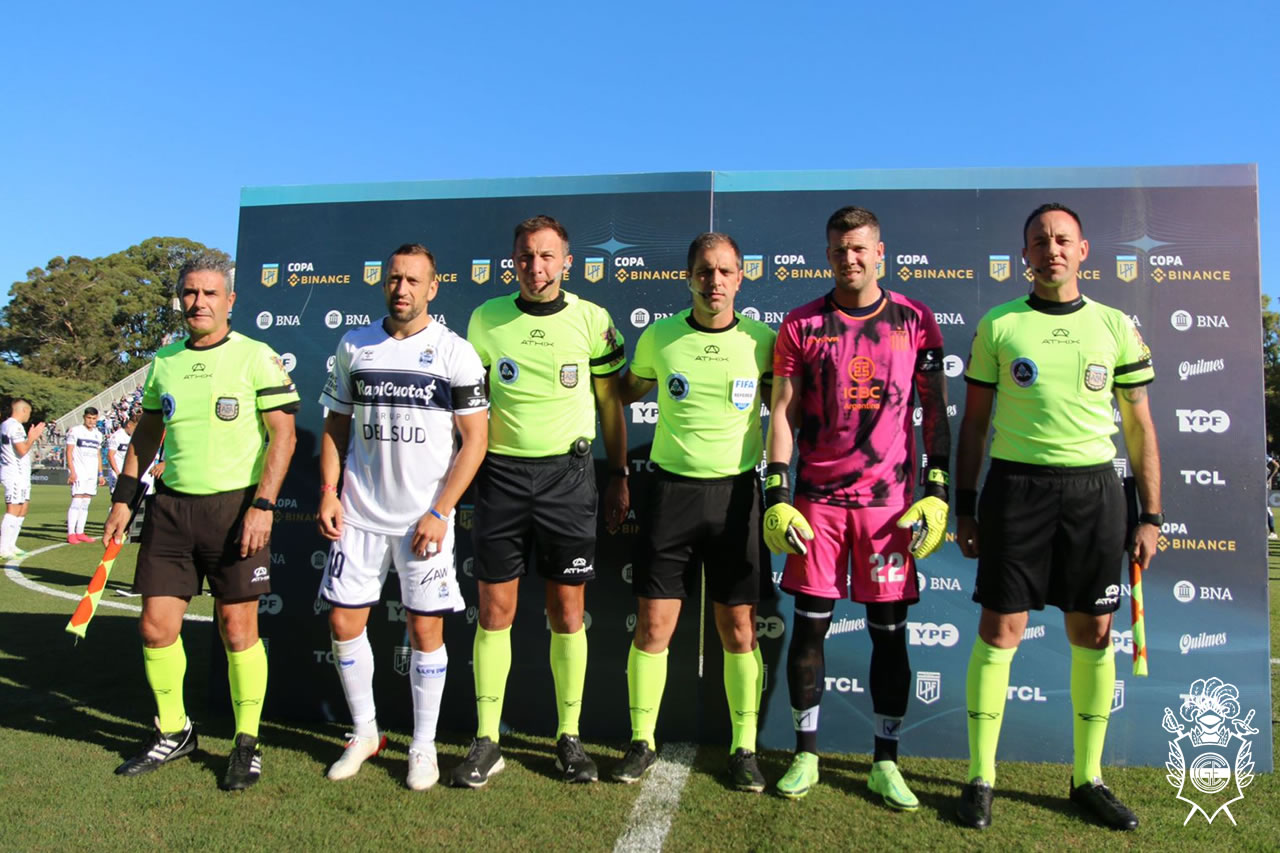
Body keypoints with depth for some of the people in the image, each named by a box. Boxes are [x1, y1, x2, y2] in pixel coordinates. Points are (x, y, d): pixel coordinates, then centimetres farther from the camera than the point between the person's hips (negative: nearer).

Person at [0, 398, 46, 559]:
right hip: (16, 475, -10)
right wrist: (32, 438, -7)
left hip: (20, 475, 10)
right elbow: (22, 450, -21)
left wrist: (31, 438, 19)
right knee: (13, 510, -8)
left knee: (24, 508, 15)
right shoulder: (15, 426, -15)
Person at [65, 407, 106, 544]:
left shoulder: (98, 434, 15)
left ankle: (80, 533, 10)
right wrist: (72, 471, -16)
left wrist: (100, 474, 17)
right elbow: (69, 452, -7)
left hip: (92, 473, 6)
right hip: (78, 472, -6)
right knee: (76, 502, -12)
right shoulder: (75, 431, -3)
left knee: (85, 503, 6)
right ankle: (70, 534, -12)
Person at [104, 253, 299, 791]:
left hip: (235, 506, -5)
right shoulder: (163, 362, 11)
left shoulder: (256, 357, -5)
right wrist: (123, 497, 15)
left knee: (237, 629, 0)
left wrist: (262, 504, -16)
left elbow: (282, 434, -8)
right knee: (156, 626, 6)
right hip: (171, 505, 5)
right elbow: (146, 434, 21)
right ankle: (172, 732, 28)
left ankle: (247, 742, 17)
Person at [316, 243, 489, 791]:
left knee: (426, 627, 3)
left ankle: (423, 746, 21)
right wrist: (328, 493, 1)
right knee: (344, 622, 7)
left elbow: (475, 438, -5)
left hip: (424, 518, -3)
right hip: (359, 514, 4)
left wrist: (440, 511, -12)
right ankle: (364, 733, 28)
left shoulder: (455, 353, -4)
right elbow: (336, 424, 14)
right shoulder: (353, 347, 7)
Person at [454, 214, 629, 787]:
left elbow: (610, 405, 8)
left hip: (568, 475, -1)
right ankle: (486, 742, 16)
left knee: (567, 612, 5)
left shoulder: (592, 321, 1)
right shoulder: (486, 319, 5)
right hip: (501, 474, 1)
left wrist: (619, 477, 6)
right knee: (494, 613, 4)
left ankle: (569, 737, 20)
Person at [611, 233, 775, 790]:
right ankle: (641, 743, 19)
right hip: (671, 490, 1)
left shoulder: (761, 340, 1)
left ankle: (744, 748, 21)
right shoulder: (659, 338, 2)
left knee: (739, 630, 5)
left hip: (736, 492, 0)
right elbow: (625, 394, 17)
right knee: (652, 625, 2)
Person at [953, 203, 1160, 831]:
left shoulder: (1115, 327, 8)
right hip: (1016, 485, -2)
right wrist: (964, 508, 1)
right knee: (1001, 629, -2)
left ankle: (1088, 779, 22)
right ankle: (980, 778, 10)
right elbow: (974, 422, 5)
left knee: (1093, 635, 7)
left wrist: (1151, 516, 6)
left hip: (1094, 489, 2)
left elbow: (1140, 428, 11)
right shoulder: (997, 326, 3)